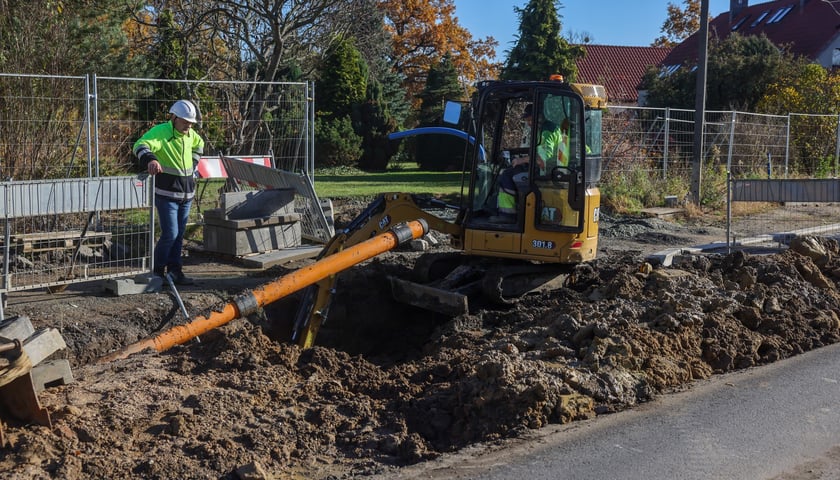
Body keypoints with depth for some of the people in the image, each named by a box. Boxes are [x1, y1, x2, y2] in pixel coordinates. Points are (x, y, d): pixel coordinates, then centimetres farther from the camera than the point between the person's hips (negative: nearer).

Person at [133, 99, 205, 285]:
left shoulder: (190, 134, 9)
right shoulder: (160, 131, -14)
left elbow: (199, 144, 34)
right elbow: (140, 145, -32)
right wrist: (150, 159, -52)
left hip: (187, 193, 7)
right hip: (166, 194, -7)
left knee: (179, 234, 12)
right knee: (170, 233, -10)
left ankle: (174, 271, 20)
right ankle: (158, 271, 7)